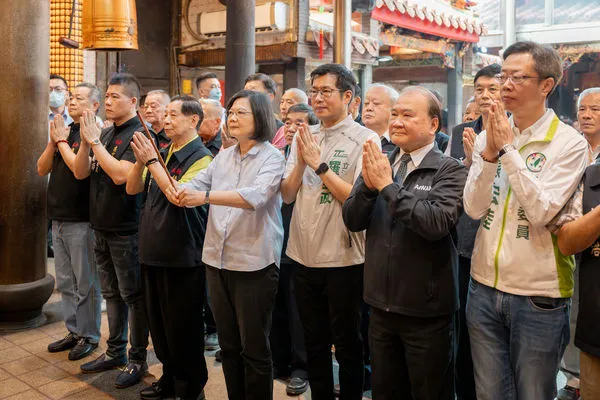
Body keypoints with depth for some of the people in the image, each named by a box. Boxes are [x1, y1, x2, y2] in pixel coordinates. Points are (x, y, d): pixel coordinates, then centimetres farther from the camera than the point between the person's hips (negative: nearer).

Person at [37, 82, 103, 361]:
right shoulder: (65, 129, 13)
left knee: (86, 283, 2)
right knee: (65, 282, 16)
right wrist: (53, 141, -3)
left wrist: (62, 141, -11)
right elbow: (42, 169, 10)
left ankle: (89, 336, 15)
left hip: (81, 220, -8)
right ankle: (74, 331, 28)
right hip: (59, 218, 8)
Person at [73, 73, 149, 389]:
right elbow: (80, 172, 7)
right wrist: (86, 139, -7)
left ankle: (137, 359, 15)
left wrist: (95, 140, -17)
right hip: (101, 227, 8)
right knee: (111, 293, 17)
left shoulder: (139, 134, -13)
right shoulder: (104, 134, 10)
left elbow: (121, 175, -25)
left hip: (126, 229, -8)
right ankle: (115, 351, 31)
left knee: (132, 295, 3)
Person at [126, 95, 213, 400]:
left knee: (182, 328, 5)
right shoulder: (162, 154, 10)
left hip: (182, 257, -7)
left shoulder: (201, 158, -12)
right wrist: (140, 160, -9)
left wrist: (151, 160, -20)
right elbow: (132, 188, 8)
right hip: (153, 251, 8)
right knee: (158, 324, 19)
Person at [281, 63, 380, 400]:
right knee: (314, 341, 20)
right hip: (304, 256, 5)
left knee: (347, 344, 11)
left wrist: (320, 164, -18)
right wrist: (301, 162, -12)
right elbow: (287, 195, 5)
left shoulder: (365, 139, -9)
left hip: (344, 259, -5)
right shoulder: (303, 138, 7)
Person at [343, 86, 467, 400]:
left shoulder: (450, 171, -12)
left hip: (426, 311, -5)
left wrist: (388, 185, -22)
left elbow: (437, 223, -28)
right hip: (381, 304, 5)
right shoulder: (379, 164, 5)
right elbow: (352, 220, 0)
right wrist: (368, 185, -18)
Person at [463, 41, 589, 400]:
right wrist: (489, 152, -16)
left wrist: (507, 150, -19)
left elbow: (542, 211, -19)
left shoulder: (569, 143, -9)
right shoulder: (488, 136, 2)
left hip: (538, 296, -3)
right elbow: (474, 208, -5)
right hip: (485, 288, 4)